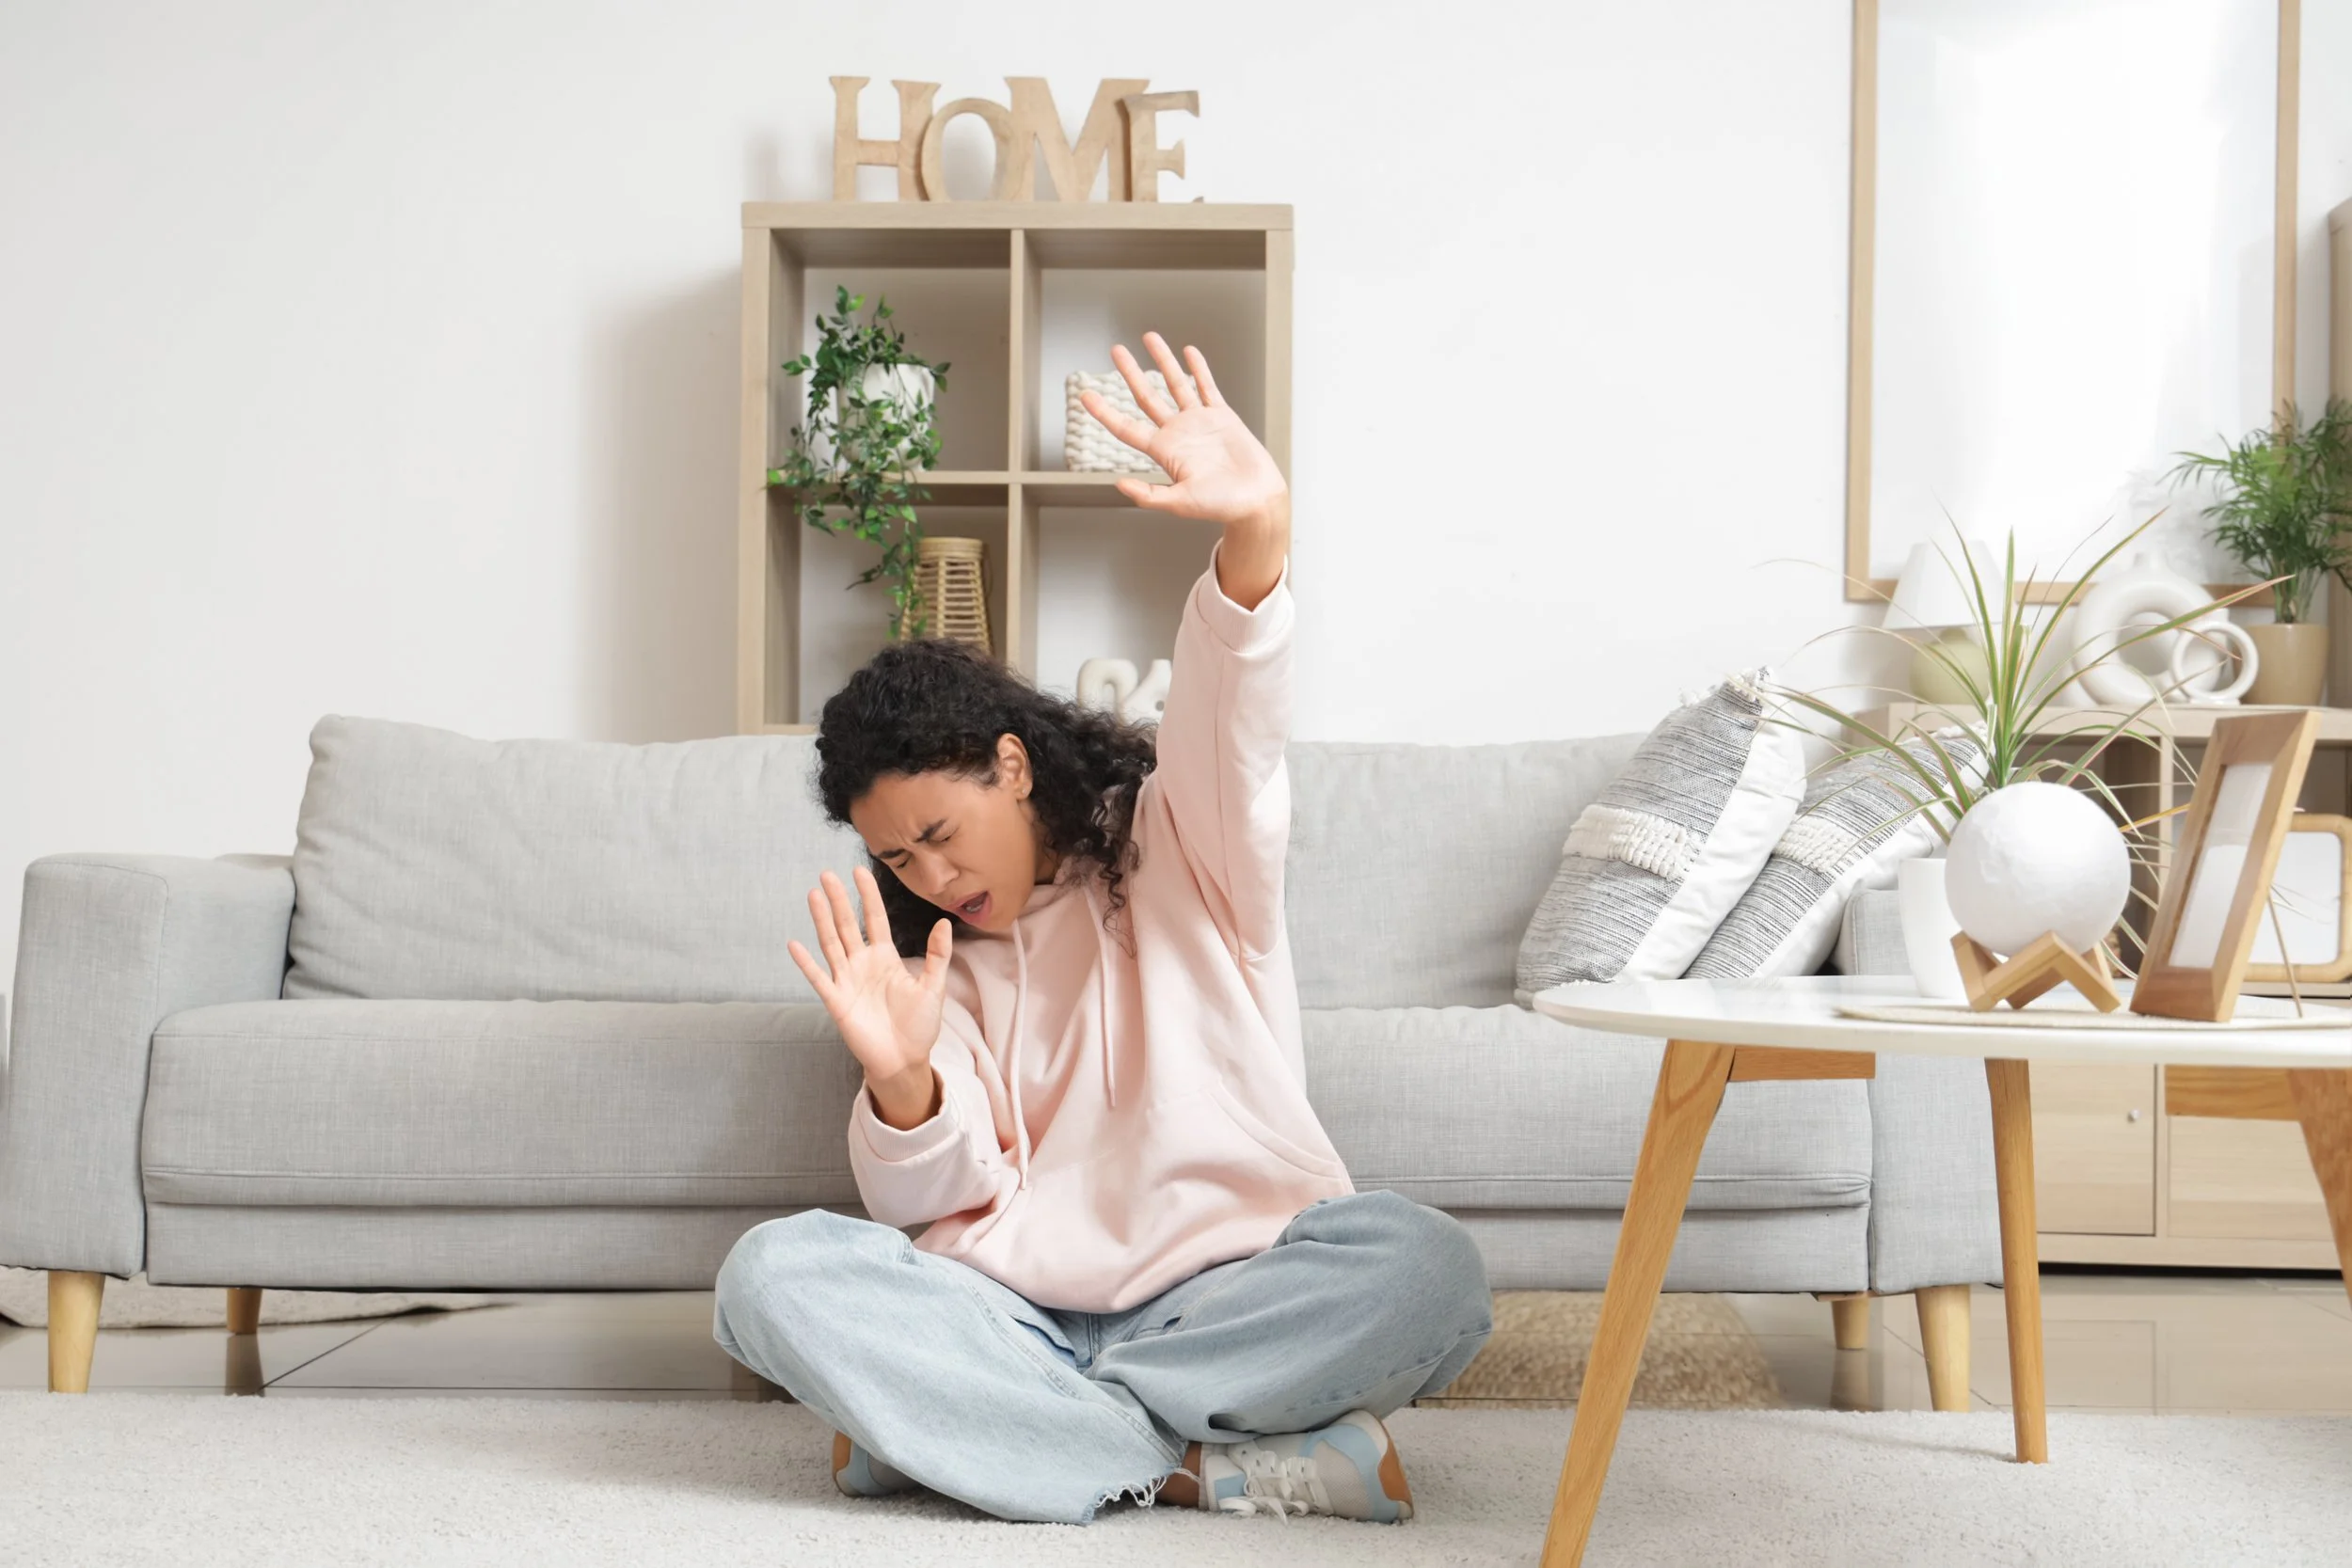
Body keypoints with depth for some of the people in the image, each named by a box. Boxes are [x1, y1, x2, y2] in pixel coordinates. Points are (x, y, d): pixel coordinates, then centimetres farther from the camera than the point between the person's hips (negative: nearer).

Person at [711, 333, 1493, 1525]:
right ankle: (1206, 1468, -28)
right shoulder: (931, 960, 16)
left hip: (1229, 1291, -2)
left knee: (1426, 1266, -33)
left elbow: (1233, 727, -15)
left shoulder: (1178, 846, 8)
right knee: (772, 1274, -25)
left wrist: (1255, 536, -37)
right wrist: (901, 1082, -21)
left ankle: (966, 1428, -24)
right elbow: (947, 1197, 3)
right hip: (1012, 1311, 2)